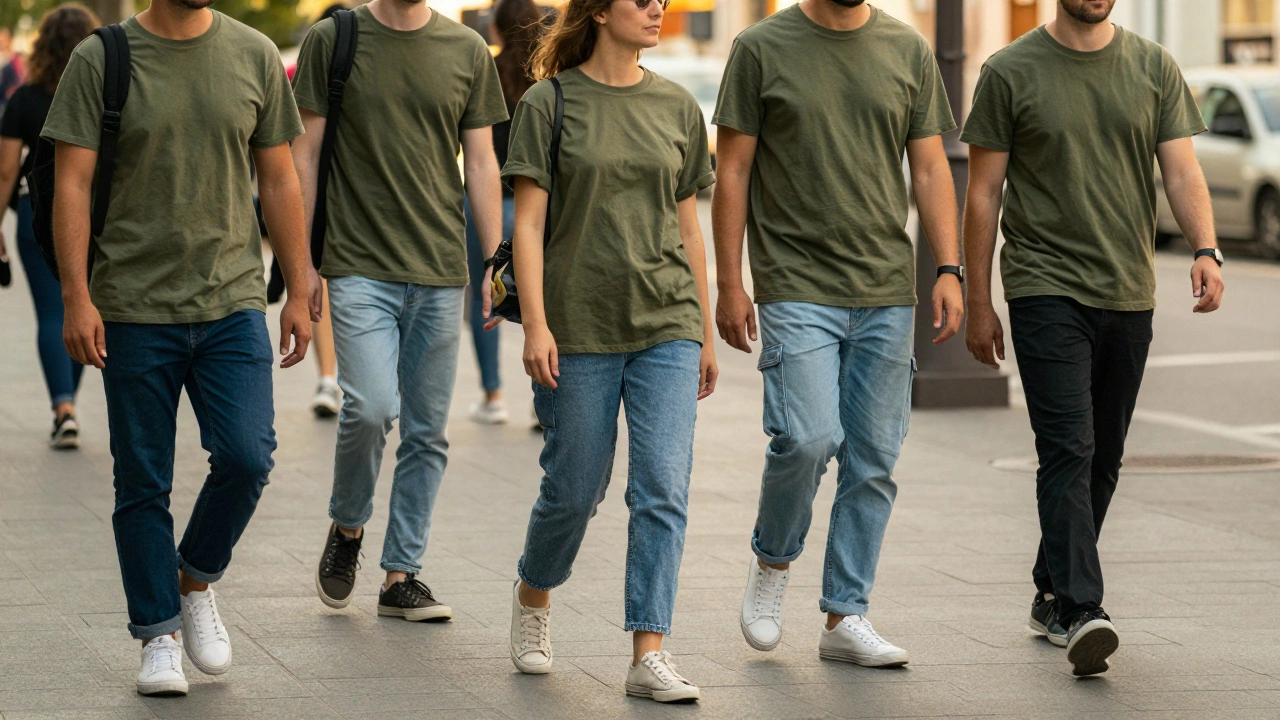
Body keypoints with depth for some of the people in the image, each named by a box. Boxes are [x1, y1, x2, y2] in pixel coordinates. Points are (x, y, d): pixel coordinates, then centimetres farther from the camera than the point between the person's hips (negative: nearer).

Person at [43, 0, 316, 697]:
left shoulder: (254, 56, 5)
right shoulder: (100, 60, -2)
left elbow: (279, 181, 11)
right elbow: (71, 185, -4)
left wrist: (299, 292, 9)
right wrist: (77, 299, -11)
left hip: (233, 303, 2)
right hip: (135, 310, -1)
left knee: (247, 456, -12)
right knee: (143, 482, 3)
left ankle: (196, 580, 15)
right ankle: (158, 634, 16)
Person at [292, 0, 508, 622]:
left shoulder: (467, 52, 7)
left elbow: (481, 164, 11)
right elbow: (305, 155, 3)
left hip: (441, 273, 3)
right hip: (361, 267, -3)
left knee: (426, 432, 4)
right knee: (370, 407, -17)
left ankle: (401, 575, 14)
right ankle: (346, 527, 10)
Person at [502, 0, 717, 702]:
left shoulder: (677, 108, 9)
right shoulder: (549, 104, -2)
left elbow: (688, 228, 14)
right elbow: (528, 224, -5)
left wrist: (705, 334, 14)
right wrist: (535, 324, -13)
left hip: (667, 326, 3)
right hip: (580, 328, -2)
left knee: (662, 490, -8)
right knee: (574, 491, 7)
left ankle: (648, 655, -8)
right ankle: (532, 598, 36)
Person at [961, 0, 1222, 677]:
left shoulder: (1154, 69, 8)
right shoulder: (1011, 72, 0)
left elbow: (1182, 170, 1)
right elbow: (983, 193, 2)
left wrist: (1205, 250, -18)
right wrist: (978, 304, 0)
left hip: (1128, 293, 4)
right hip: (1045, 291, -4)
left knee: (1102, 459, 11)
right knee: (1068, 450, -16)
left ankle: (1052, 596, 26)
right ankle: (1081, 612, -23)